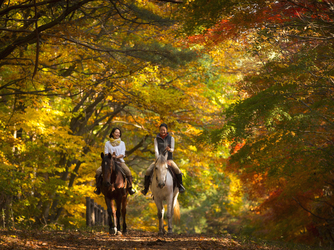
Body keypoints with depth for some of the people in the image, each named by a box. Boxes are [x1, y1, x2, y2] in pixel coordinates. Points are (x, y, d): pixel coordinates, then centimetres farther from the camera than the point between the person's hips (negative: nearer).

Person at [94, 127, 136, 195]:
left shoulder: (122, 143, 12)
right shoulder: (107, 143, 11)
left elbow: (122, 154, 1)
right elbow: (106, 154, 4)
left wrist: (116, 157, -17)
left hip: (119, 161, 0)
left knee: (128, 171, -28)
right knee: (98, 171, -22)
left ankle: (130, 188, -19)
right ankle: (98, 188, -10)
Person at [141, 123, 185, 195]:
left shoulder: (171, 138, 4)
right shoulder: (156, 139, 5)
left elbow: (172, 149, -3)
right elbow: (156, 150, -3)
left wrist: (169, 149, -28)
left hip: (169, 159, -1)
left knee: (177, 170, -28)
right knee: (148, 171, -19)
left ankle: (180, 186, -12)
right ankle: (146, 188, -5)